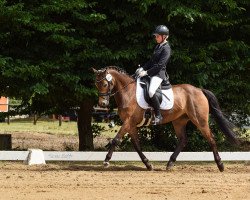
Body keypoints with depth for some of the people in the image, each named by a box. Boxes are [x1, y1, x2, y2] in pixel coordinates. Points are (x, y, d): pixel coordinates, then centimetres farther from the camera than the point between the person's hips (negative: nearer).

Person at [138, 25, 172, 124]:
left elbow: (160, 65, -19)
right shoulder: (158, 46, 15)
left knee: (151, 92, -32)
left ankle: (158, 115, -24)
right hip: (152, 72, 11)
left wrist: (147, 72, -20)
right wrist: (143, 68, 6)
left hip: (159, 73, -11)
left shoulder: (166, 49, -13)